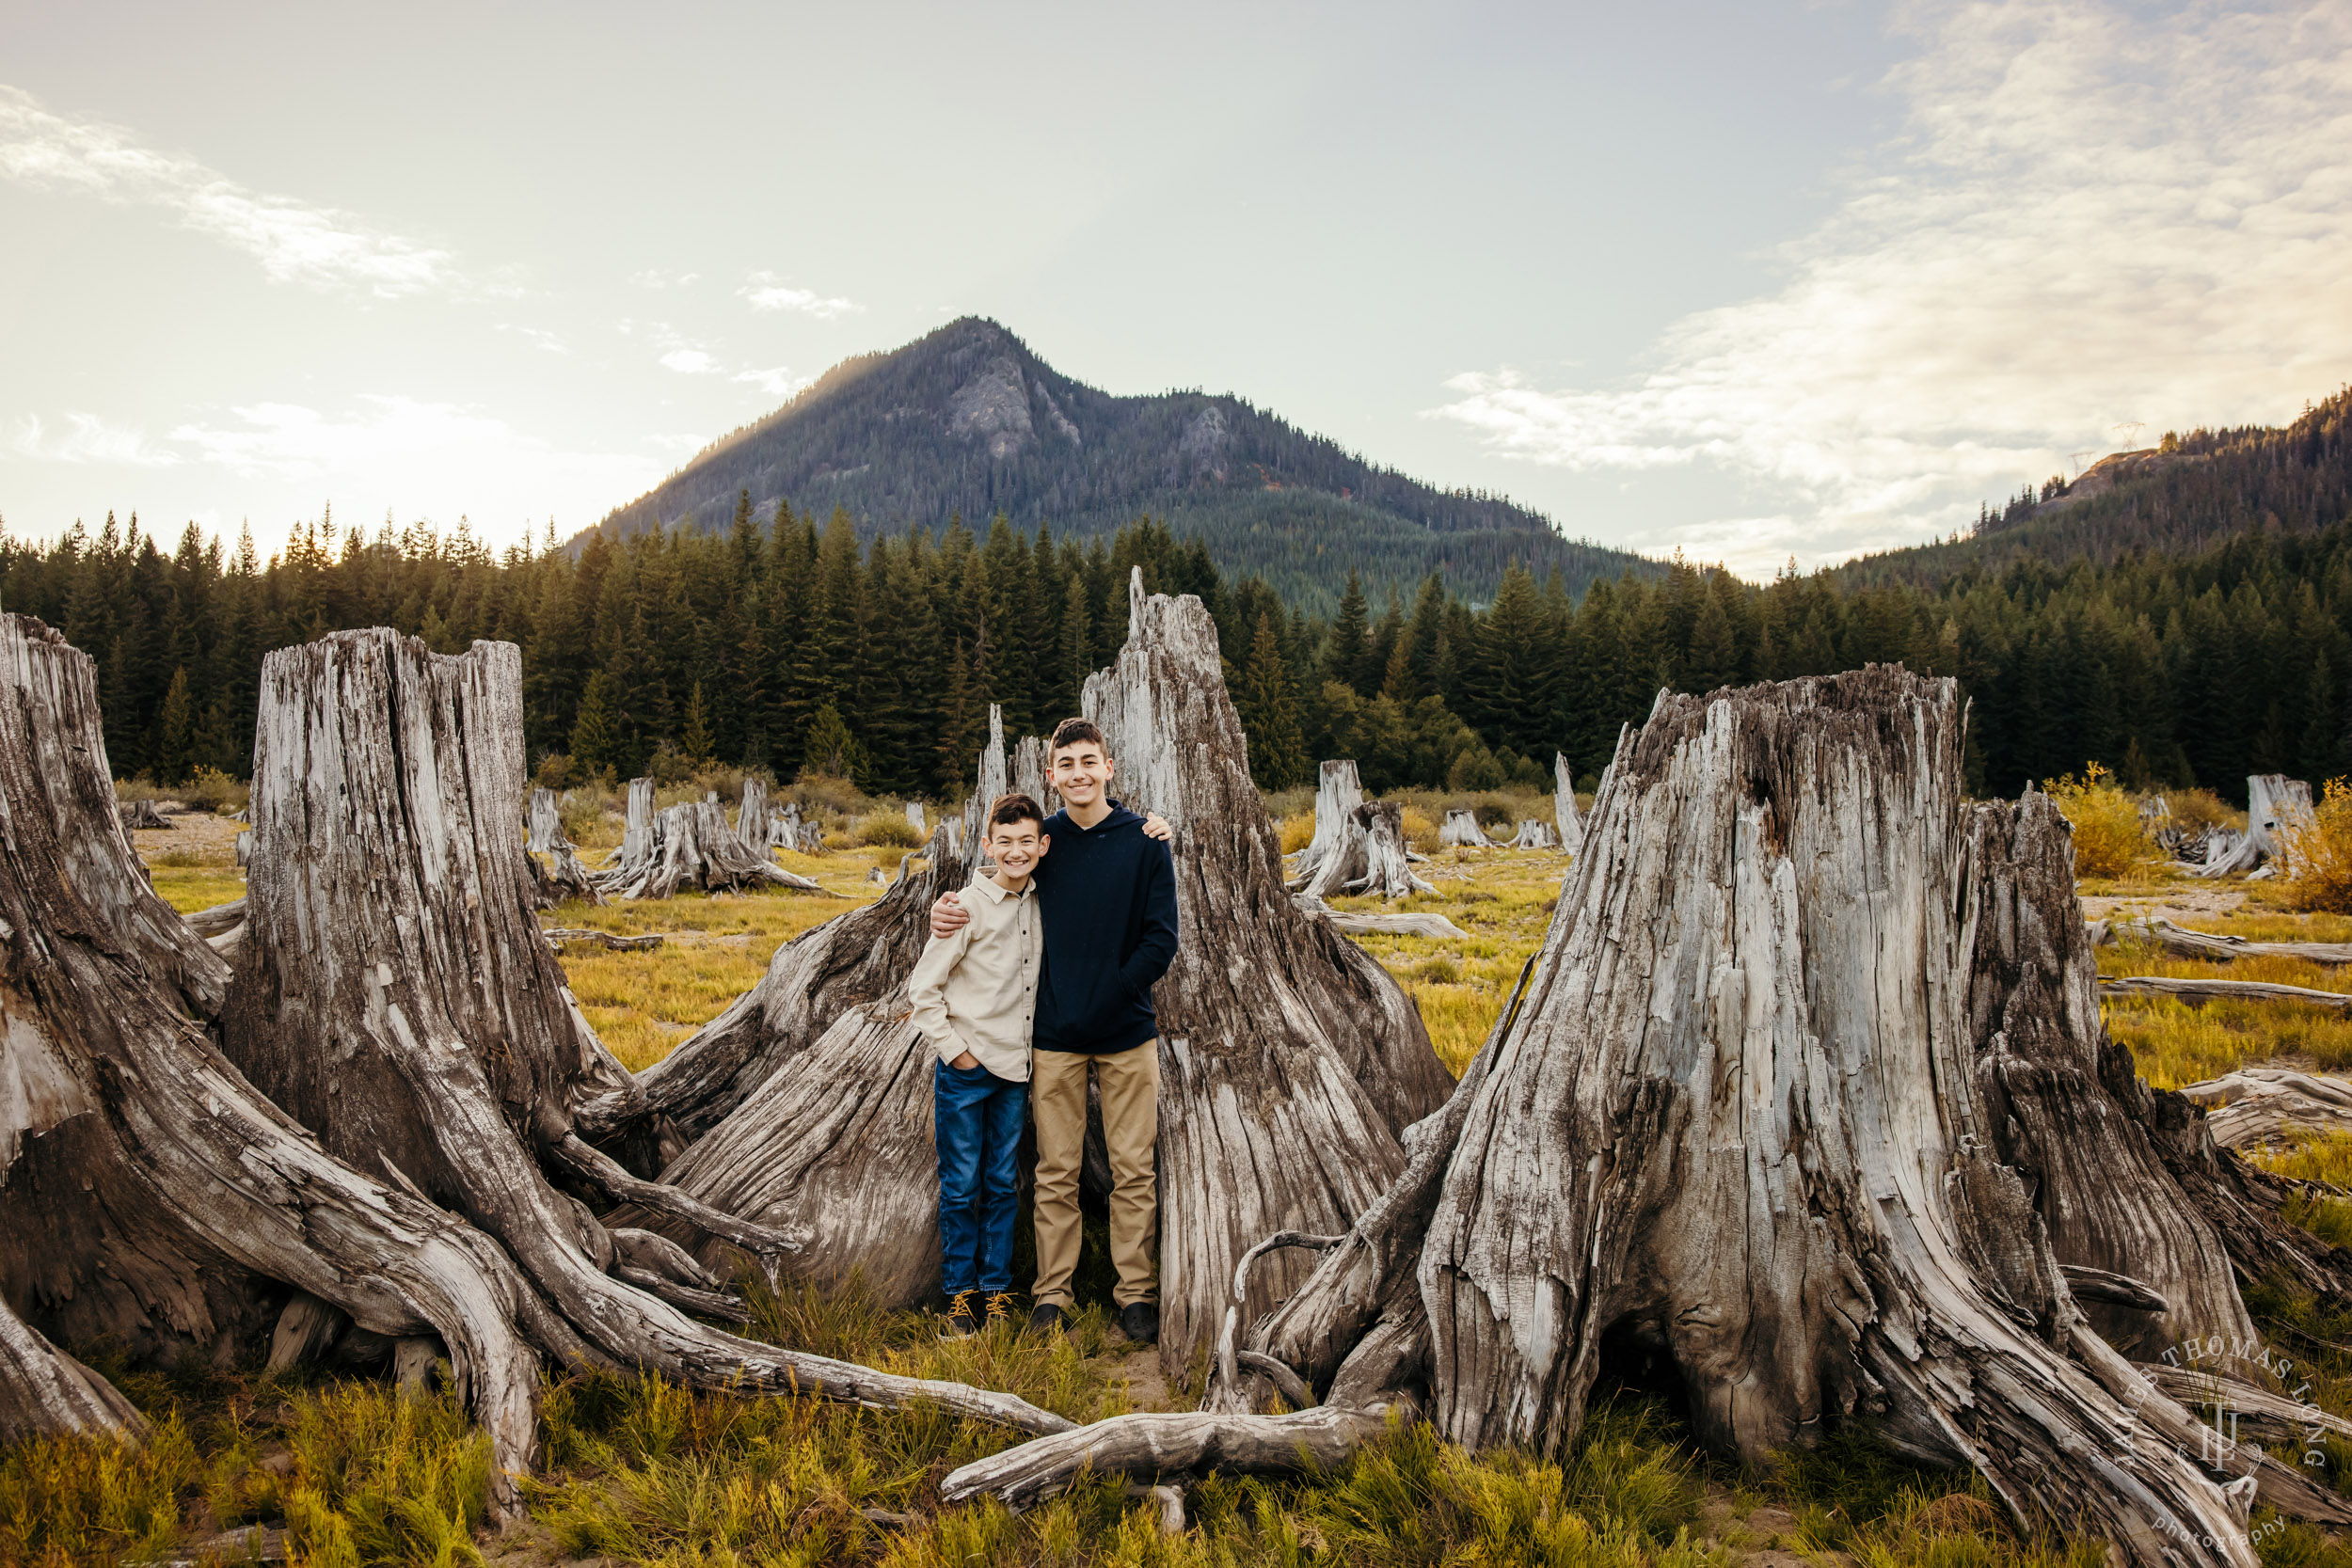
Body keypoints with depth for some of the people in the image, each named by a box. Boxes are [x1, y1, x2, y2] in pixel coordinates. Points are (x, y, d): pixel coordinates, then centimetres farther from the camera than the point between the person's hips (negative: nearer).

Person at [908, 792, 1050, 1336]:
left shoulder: (1042, 902, 2)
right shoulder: (970, 907, -12)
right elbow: (924, 988, -8)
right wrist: (954, 1050, -11)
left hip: (1015, 1069, 5)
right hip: (965, 1070, -4)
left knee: (1003, 1184, 11)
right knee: (961, 1187, 4)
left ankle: (997, 1289, 22)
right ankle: (959, 1292, 17)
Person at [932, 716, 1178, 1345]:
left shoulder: (1145, 840, -2)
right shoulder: (1041, 840, 3)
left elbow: (1162, 939, -4)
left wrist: (1108, 995, -12)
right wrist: (946, 910, -5)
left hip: (1127, 1035, -1)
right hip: (1055, 1038, 1)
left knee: (1135, 1172, 6)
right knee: (1055, 1174, 7)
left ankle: (1136, 1294, 18)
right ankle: (1052, 1294, 19)